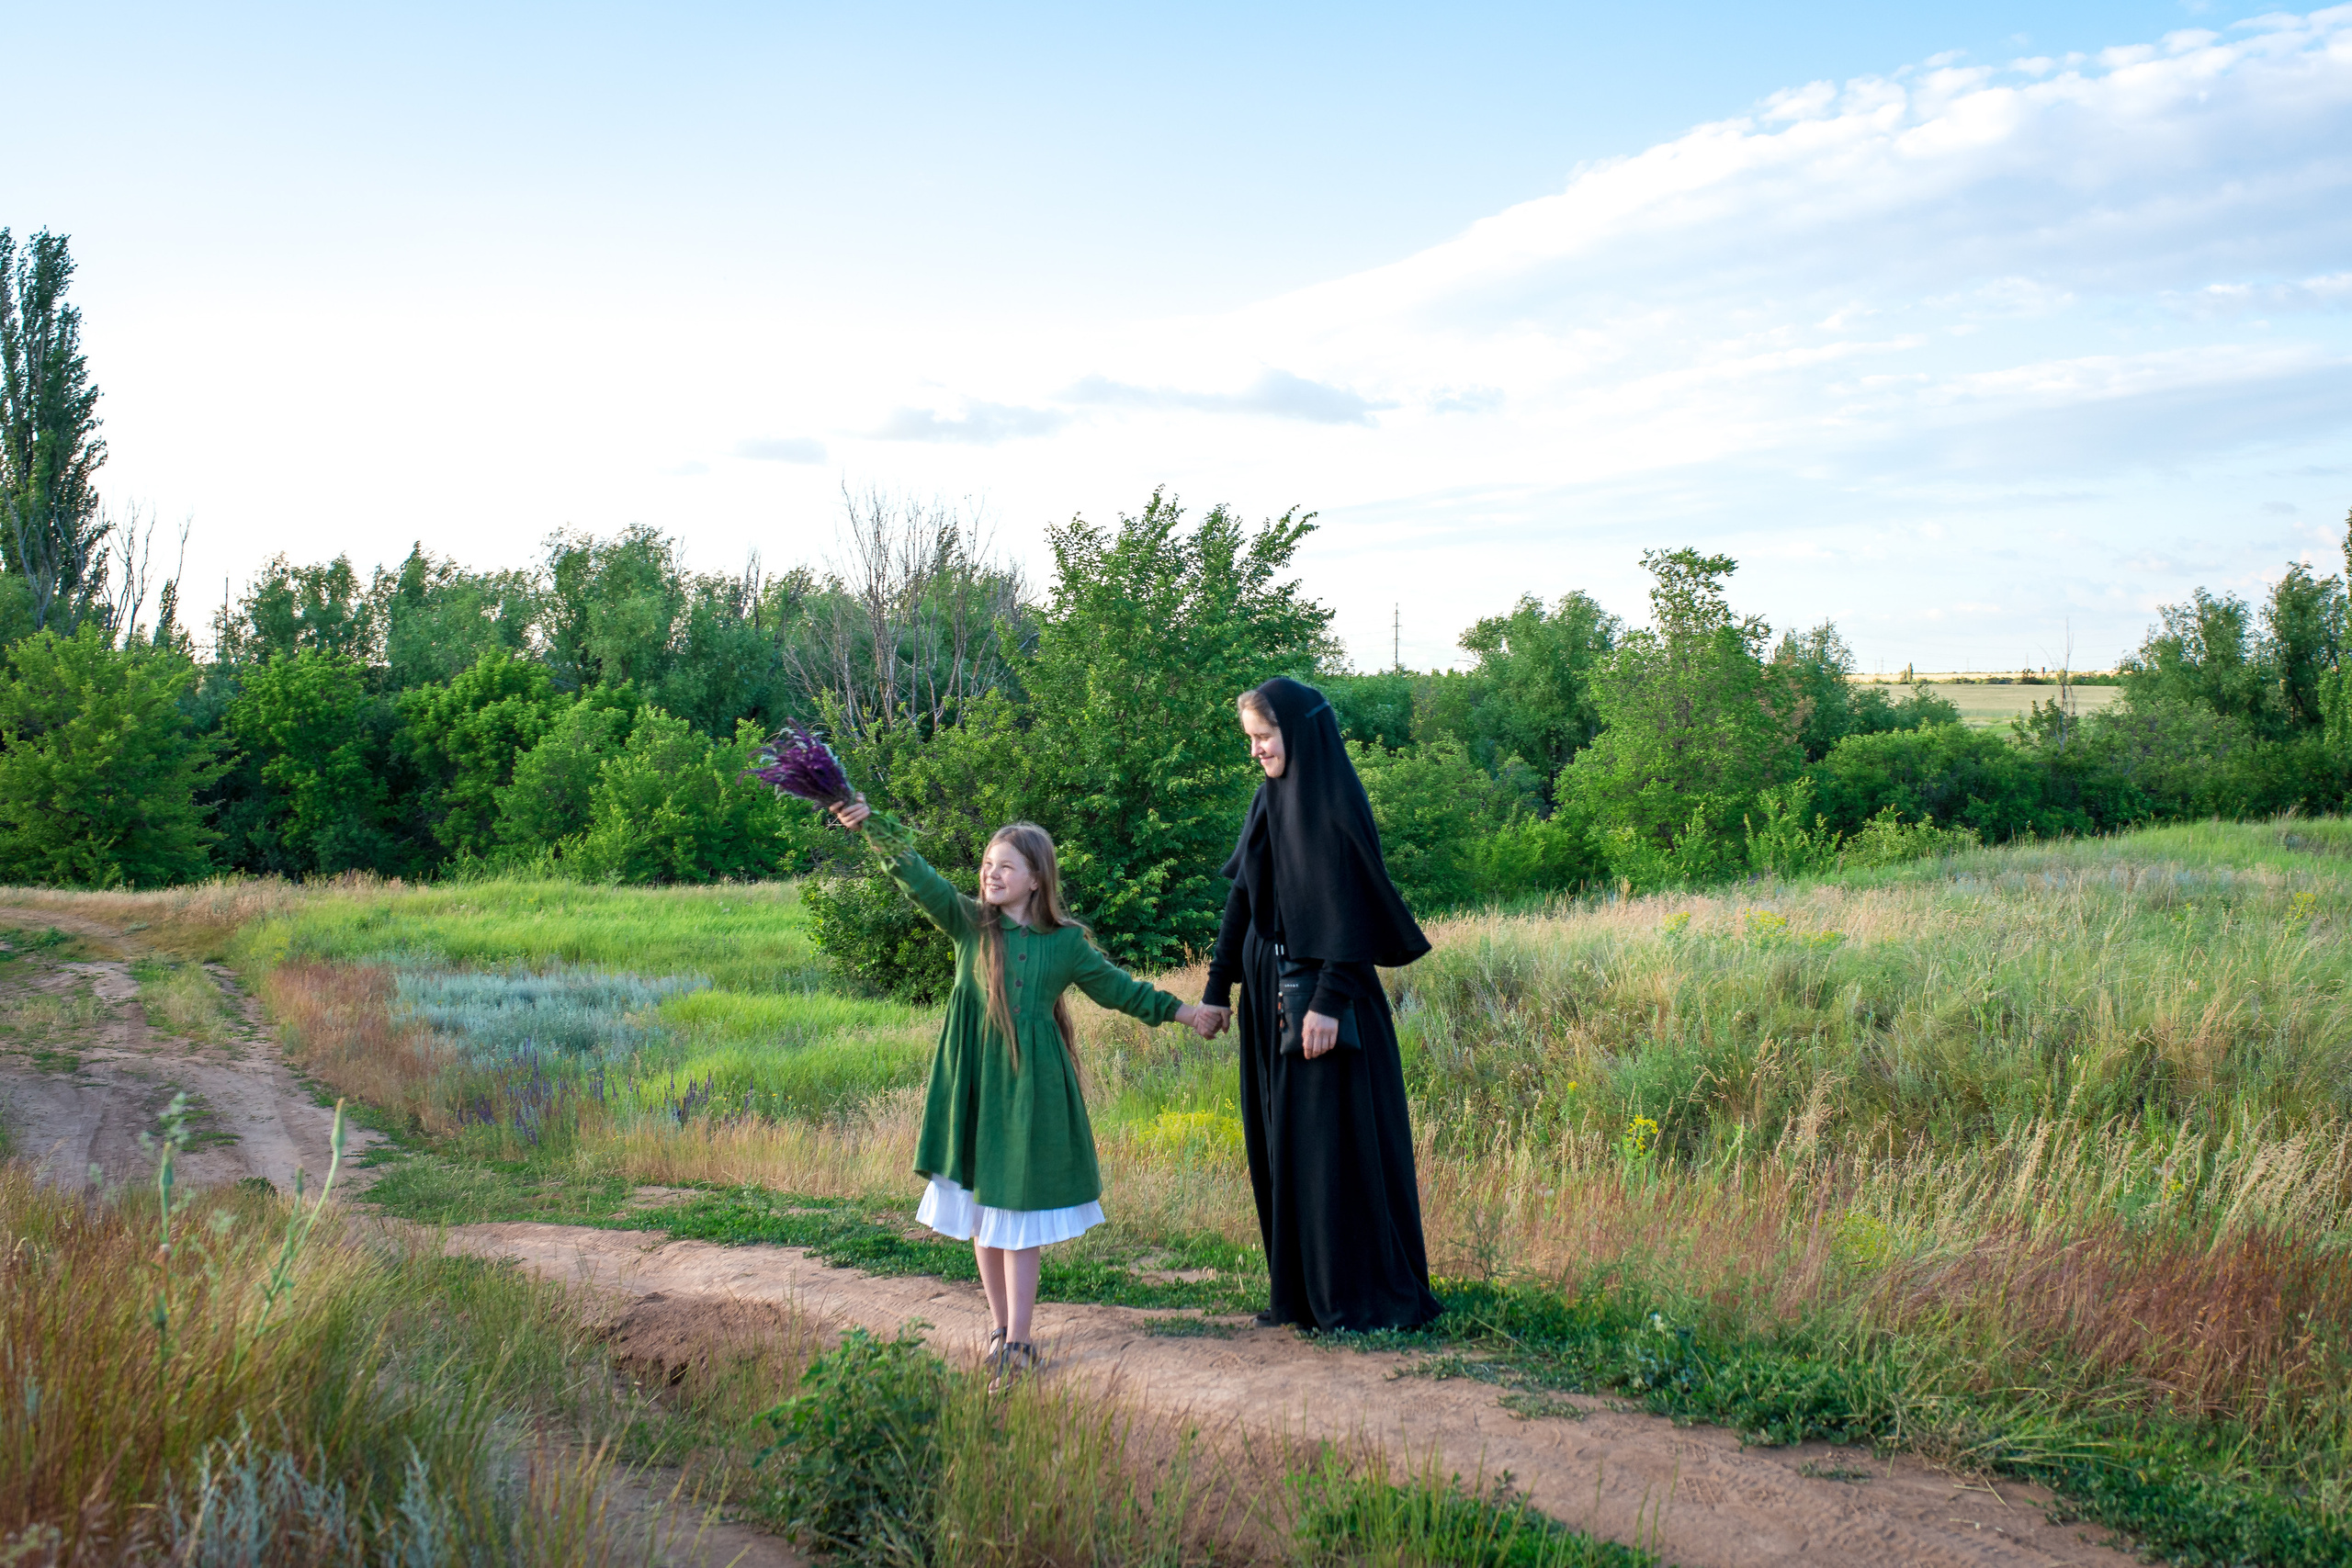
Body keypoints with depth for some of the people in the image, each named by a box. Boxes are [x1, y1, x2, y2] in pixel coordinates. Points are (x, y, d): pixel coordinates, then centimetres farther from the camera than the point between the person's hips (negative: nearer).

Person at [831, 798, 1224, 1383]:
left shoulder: (1065, 943, 0)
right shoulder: (970, 923, 1)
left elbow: (1118, 988, 12)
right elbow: (924, 884, -13)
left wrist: (1185, 1012, 13)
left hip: (1031, 1088, -2)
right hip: (973, 1083, 2)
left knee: (1019, 1212, 0)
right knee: (981, 1213, 10)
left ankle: (1016, 1341, 5)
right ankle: (1000, 1325, 25)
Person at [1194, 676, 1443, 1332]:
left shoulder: (1334, 802, -12)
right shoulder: (1271, 801, 12)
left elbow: (1349, 903, -18)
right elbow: (1242, 899, 15)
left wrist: (1330, 1000, -23)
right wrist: (1219, 985, 13)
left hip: (1321, 992, -8)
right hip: (1272, 993, 9)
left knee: (1334, 1139, -3)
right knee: (1281, 1142, 12)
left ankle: (1362, 1292, 7)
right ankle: (1303, 1289, 21)